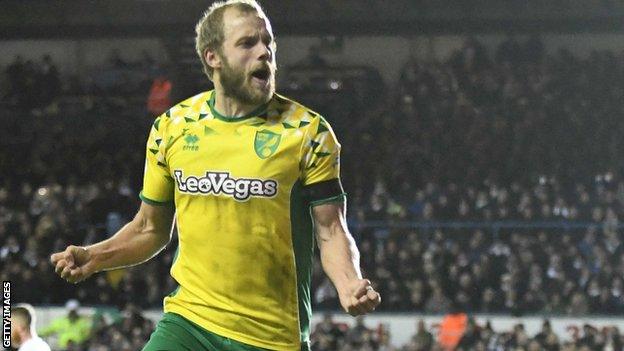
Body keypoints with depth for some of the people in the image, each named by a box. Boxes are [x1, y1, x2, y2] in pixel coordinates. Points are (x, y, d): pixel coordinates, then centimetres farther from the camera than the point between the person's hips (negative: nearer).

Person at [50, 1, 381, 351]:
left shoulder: (308, 132, -3)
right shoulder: (171, 128, 5)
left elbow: (331, 231, -2)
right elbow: (151, 228, 16)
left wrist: (350, 284, -22)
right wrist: (95, 257, -1)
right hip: (189, 318, 1)